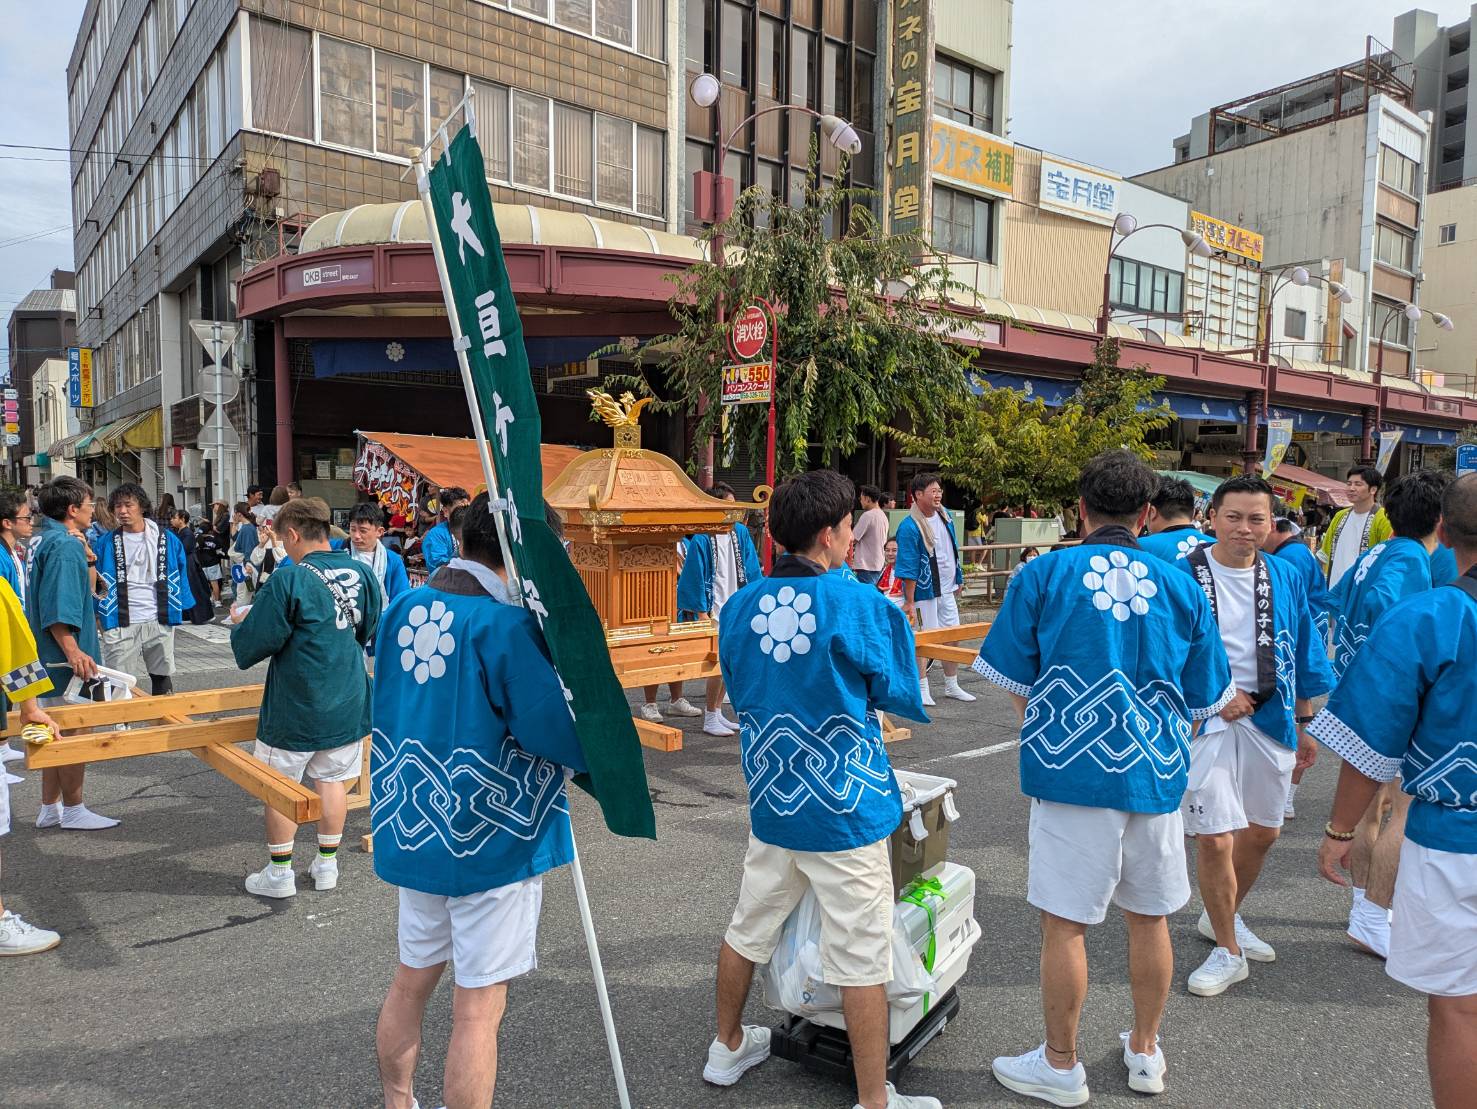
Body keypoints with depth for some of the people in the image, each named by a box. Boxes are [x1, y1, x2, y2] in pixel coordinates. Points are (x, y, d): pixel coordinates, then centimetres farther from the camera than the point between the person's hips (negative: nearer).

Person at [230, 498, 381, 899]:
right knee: (332, 779, 16)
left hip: (296, 707, -5)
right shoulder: (362, 573, -2)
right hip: (348, 703, 5)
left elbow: (256, 643, -12)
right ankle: (327, 864, 26)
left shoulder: (288, 579, -19)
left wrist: (241, 624, 8)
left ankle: (279, 873, 21)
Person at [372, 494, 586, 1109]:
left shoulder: (402, 608, 0)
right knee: (478, 1006, 7)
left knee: (412, 981, 24)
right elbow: (564, 737, -23)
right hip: (493, 840, -7)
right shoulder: (508, 624, -23)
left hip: (410, 830, 8)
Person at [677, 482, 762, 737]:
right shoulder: (702, 539, -13)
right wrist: (702, 611, -13)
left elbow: (751, 572, 9)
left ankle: (716, 712, 25)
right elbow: (697, 577, -11)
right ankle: (709, 719, 4)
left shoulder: (740, 533, 4)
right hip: (714, 610, -6)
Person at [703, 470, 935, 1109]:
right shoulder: (858, 605, -17)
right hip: (845, 808, -5)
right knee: (861, 959, 7)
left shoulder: (739, 607, -2)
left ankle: (727, 1049, 42)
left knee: (749, 929, 22)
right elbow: (904, 698, -6)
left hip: (770, 799, 6)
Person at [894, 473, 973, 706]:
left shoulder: (945, 515, 4)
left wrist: (958, 580, 21)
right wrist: (909, 602, -20)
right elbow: (908, 568, -20)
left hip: (947, 590, 8)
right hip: (925, 591, -8)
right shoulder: (909, 527, -20)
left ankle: (951, 686, 29)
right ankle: (921, 689, 15)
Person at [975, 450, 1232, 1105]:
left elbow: (1015, 684, -1)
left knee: (1066, 923, 7)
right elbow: (1202, 704, 9)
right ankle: (1144, 1052, 36)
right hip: (1155, 779, 4)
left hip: (1069, 775, -3)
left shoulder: (1043, 576, -7)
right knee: (1149, 917, 19)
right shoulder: (1181, 588, 2)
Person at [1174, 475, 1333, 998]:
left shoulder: (1286, 578, 4)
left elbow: (1303, 657, 12)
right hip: (1205, 719, -5)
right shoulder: (1183, 576, -10)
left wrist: (1305, 726, 13)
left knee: (1263, 830, 17)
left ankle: (1224, 917, 43)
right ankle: (1228, 951, 17)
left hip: (1269, 719, 5)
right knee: (1214, 839, -5)